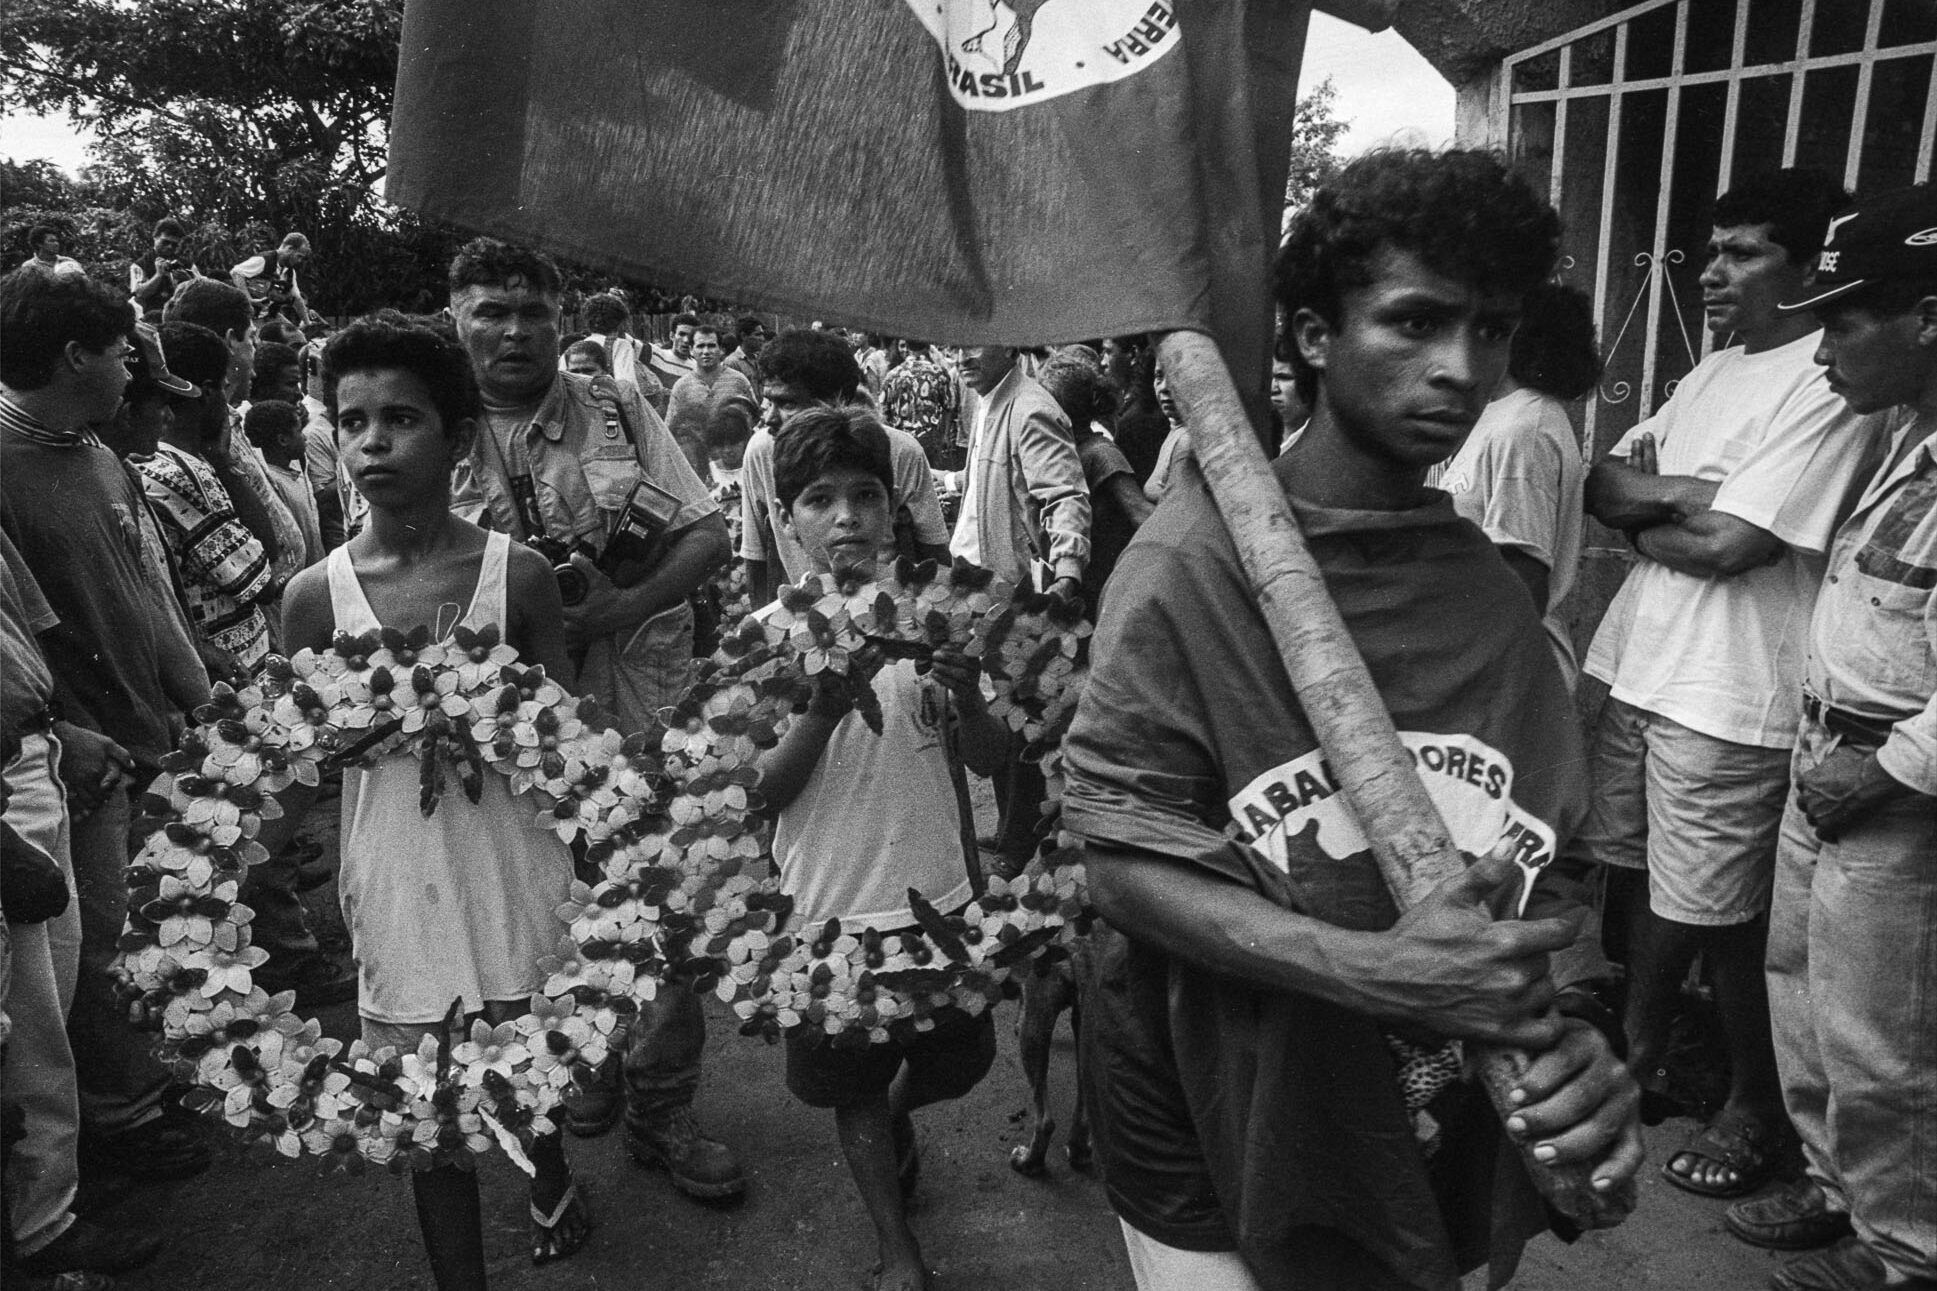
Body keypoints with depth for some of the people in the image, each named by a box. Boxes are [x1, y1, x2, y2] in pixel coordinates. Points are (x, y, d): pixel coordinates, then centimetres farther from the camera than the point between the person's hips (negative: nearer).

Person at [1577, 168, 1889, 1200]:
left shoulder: (1832, 383, -13)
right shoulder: (1713, 372, 14)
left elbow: (1729, 545, -20)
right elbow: (1599, 484, 8)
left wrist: (1644, 519, -3)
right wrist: (1680, 494, -10)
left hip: (1728, 699, -8)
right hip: (1638, 668, 8)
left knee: (1716, 918, 4)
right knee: (1635, 880, 16)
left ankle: (1755, 1110, 26)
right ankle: (1640, 1060, 35)